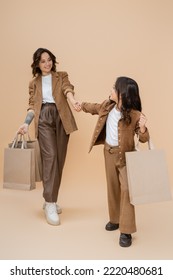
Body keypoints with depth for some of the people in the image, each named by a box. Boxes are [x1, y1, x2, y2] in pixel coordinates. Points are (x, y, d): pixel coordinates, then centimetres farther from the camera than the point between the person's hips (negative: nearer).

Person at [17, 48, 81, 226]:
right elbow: (32, 105, 13)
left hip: (61, 118, 1)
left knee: (59, 159, 1)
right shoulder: (34, 83, 19)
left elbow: (67, 89, -5)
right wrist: (26, 123, -5)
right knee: (50, 156, -17)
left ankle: (50, 200, 16)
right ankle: (50, 205, -17)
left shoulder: (61, 76, 16)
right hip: (43, 119, -1)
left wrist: (73, 101, -28)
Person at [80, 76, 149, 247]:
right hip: (109, 152, 6)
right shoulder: (107, 106, -4)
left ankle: (126, 231, -6)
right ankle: (115, 219, 34)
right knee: (112, 187, 16)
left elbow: (144, 139, -16)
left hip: (125, 155, -6)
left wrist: (142, 128, -36)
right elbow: (96, 108, 19)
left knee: (126, 189, -13)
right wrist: (82, 105, 27)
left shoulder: (134, 115, -20)